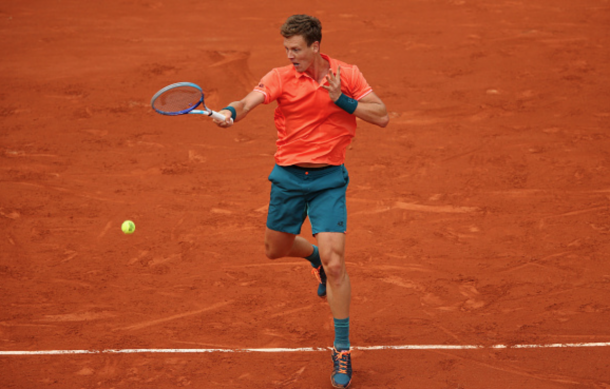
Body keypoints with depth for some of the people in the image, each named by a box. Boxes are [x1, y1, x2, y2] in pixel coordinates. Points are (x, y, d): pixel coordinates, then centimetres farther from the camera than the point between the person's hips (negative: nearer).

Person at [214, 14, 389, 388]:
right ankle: (316, 257, 56)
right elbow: (248, 102, -25)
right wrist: (229, 113, -47)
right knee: (276, 248, 20)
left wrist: (342, 100, -18)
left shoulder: (347, 74, -5)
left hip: (329, 179, -2)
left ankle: (342, 350, 0)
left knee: (335, 265, -12)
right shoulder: (280, 77, -8)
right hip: (288, 177, 2)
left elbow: (382, 116, -6)